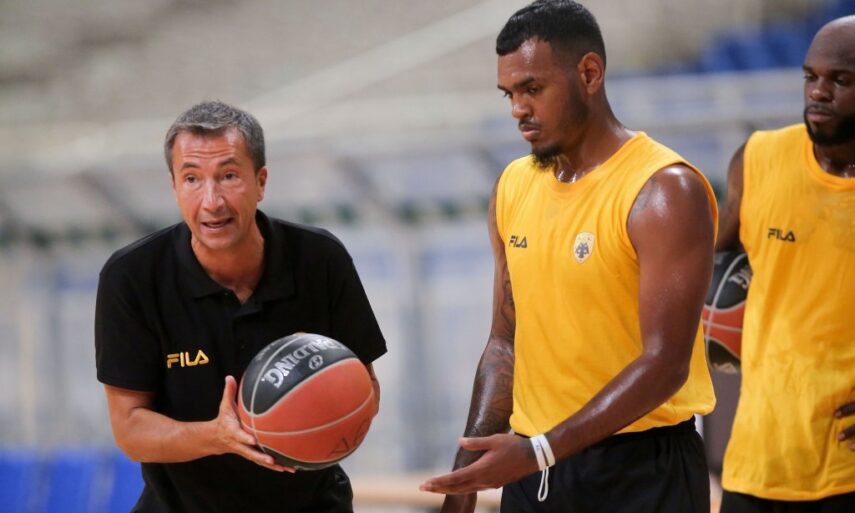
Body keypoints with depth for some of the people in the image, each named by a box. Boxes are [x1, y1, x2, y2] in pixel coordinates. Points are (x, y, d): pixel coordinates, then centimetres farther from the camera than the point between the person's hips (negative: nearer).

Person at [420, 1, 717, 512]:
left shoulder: (663, 191, -13)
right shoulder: (514, 188, 8)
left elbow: (665, 364, -19)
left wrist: (537, 451, -24)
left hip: (642, 471, -6)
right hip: (532, 469, 6)